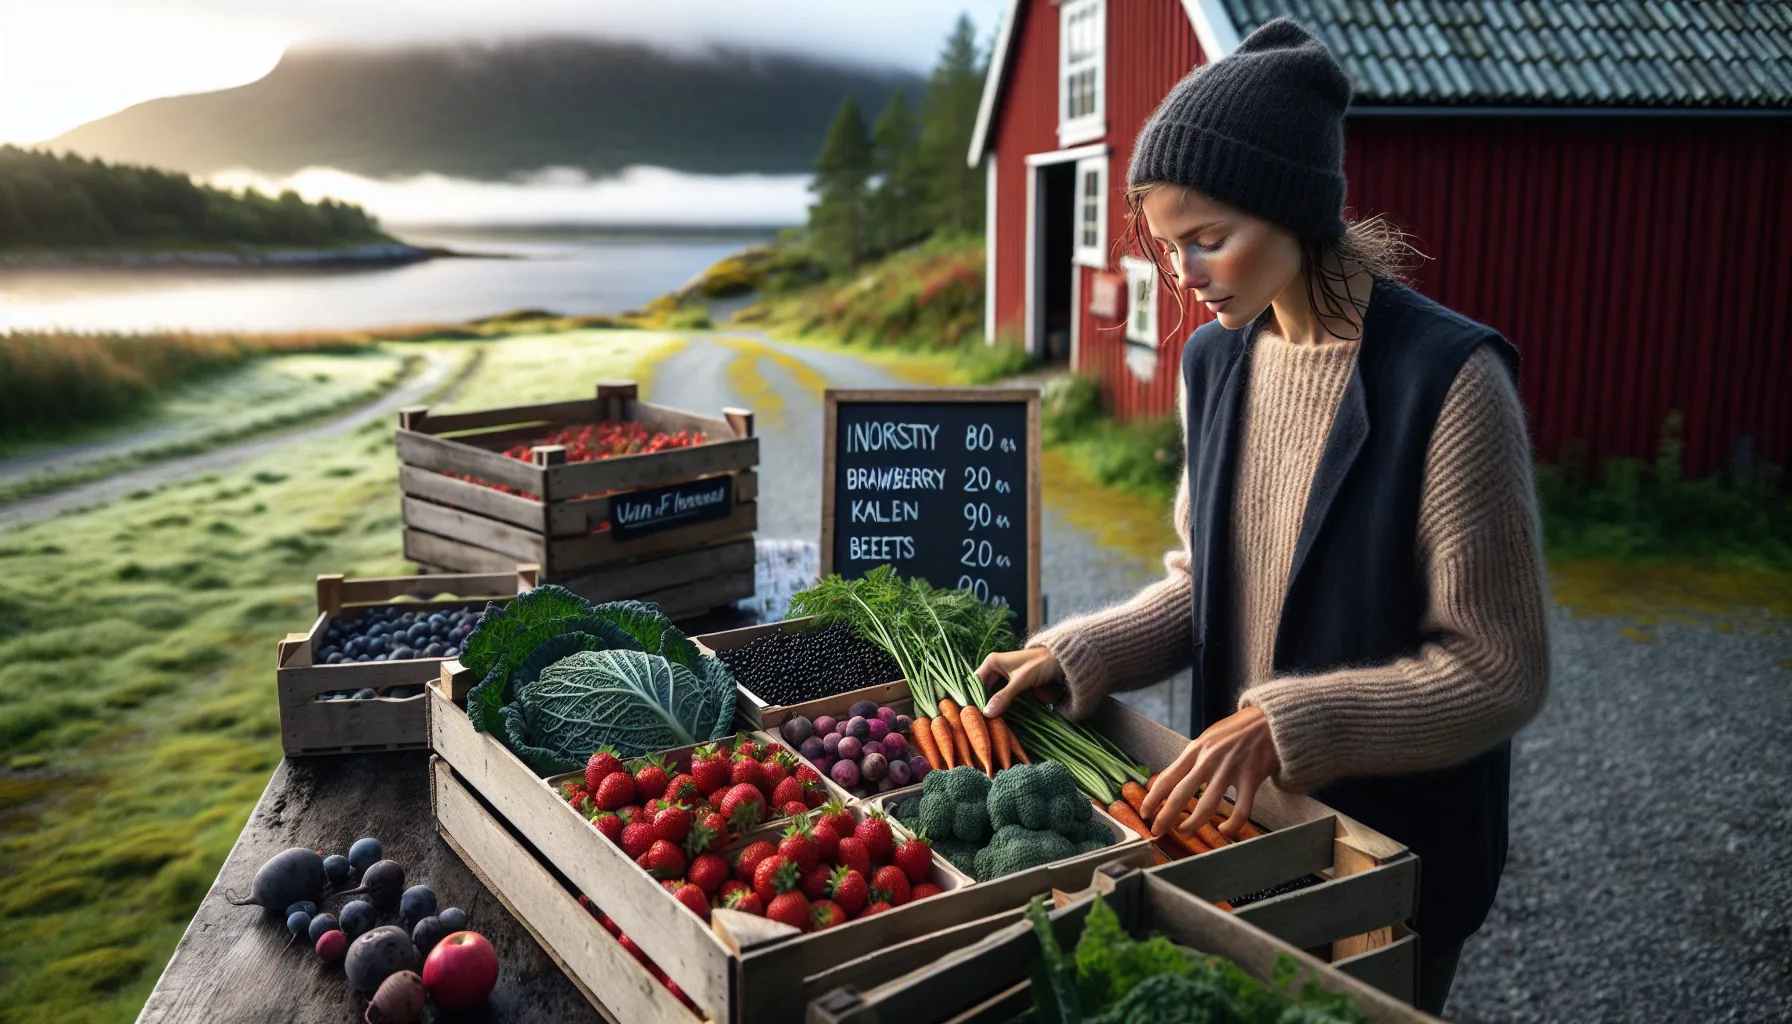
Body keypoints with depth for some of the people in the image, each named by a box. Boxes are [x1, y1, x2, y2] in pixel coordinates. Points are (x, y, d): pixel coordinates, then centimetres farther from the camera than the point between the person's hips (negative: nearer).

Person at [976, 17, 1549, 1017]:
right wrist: (1075, 655, -6)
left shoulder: (1449, 379, -22)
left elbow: (1498, 670, -19)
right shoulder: (1216, 361, -2)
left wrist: (1284, 725, -28)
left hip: (1398, 848, -6)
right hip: (1239, 819, 6)